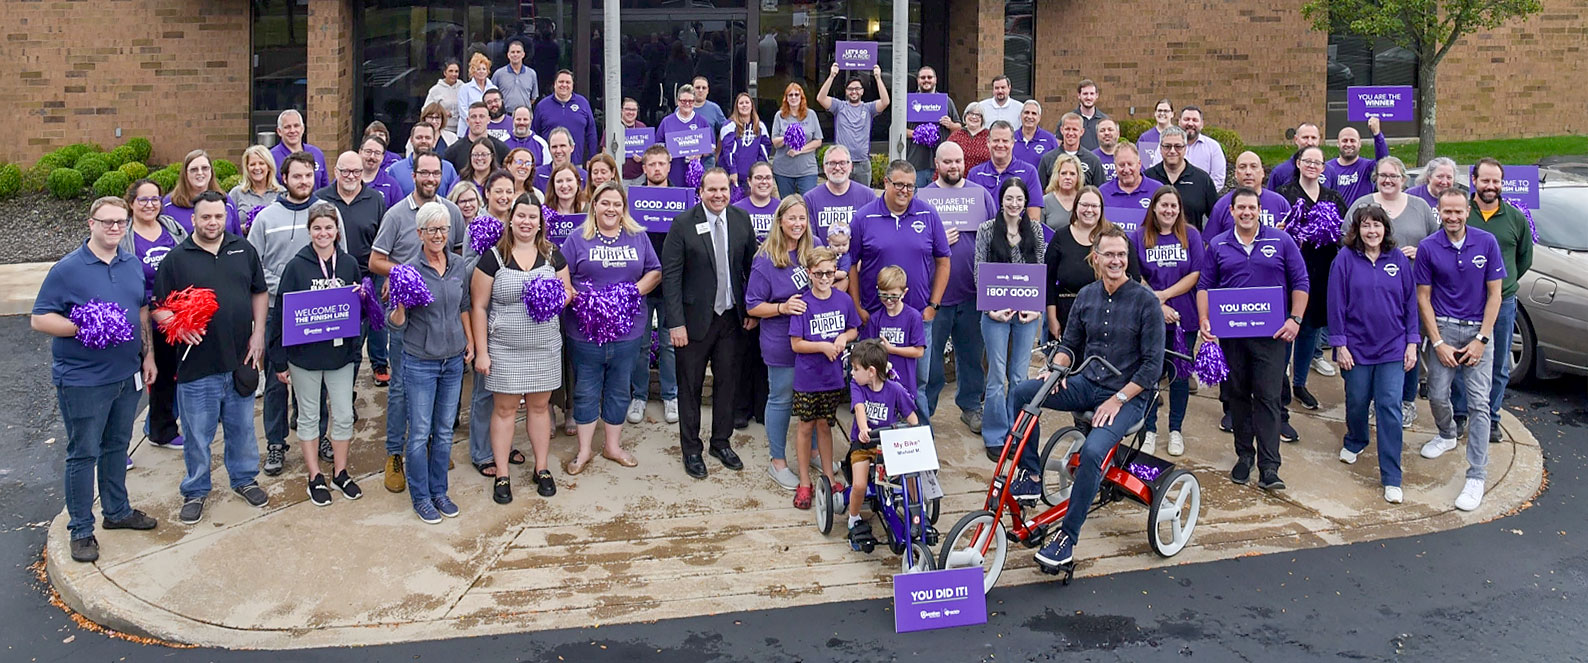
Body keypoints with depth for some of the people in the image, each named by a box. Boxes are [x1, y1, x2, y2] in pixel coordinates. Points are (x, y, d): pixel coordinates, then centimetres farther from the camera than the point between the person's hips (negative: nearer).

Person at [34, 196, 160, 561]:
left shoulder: (134, 265, 6)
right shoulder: (67, 269, -12)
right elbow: (39, 319, -13)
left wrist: (148, 356, 13)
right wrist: (84, 327, -25)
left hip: (127, 376, 6)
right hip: (82, 379, -6)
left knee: (117, 446, 19)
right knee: (84, 453, 2)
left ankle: (117, 510, 34)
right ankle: (81, 529, 13)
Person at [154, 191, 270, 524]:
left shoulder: (244, 250, 5)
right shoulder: (176, 258, -3)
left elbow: (260, 293, 12)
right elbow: (156, 308, -3)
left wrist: (258, 334, 3)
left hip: (239, 360, 3)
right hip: (197, 364, -2)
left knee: (242, 428, 16)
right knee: (197, 434, 9)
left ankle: (244, 479, 34)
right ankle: (195, 491, 24)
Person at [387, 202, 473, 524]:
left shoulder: (459, 265, 1)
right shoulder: (409, 270, -12)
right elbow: (397, 326, -9)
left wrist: (470, 340, 11)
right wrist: (399, 306, -29)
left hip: (453, 361, 4)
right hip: (420, 362, -4)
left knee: (444, 431, 12)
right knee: (420, 433, 2)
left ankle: (439, 491, 26)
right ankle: (420, 497, 17)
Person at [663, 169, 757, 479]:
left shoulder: (741, 219, 1)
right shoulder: (683, 224, -10)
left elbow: (752, 265, 8)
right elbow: (670, 275, -11)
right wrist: (676, 323, -15)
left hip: (730, 316, 4)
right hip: (695, 318, -3)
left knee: (727, 381, 14)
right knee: (690, 386, 7)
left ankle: (721, 442, 30)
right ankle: (691, 449, 22)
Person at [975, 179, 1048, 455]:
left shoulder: (1035, 229, 6)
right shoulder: (987, 229, -1)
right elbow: (979, 272, -1)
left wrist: (1037, 307, -4)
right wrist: (990, 308, -10)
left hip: (1027, 310, 2)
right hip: (996, 311, -2)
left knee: (1020, 375, 8)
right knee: (997, 375, 1)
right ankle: (995, 437, 12)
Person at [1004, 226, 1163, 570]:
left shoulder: (1145, 301, -10)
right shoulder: (1086, 296, 5)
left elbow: (1152, 365, -10)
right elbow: (1070, 344, 14)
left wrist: (1117, 400, -16)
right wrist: (1057, 366, -9)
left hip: (1128, 394, -5)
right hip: (1086, 384, 5)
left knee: (1093, 451, -31)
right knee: (1020, 392, -17)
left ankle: (1068, 536, -16)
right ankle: (1030, 475, -5)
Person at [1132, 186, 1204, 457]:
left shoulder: (1191, 236, 2)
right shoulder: (1139, 237, 1)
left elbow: (1196, 274, -5)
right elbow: (1135, 279, -2)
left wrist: (1164, 295, -13)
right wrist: (1158, 307, -12)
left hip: (1184, 317, 0)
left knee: (1180, 374, 8)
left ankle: (1176, 429, 21)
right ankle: (1149, 430, 15)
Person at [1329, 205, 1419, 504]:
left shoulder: (1398, 260, 1)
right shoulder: (1345, 260, -4)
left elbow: (1411, 303, 5)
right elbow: (1336, 304, -4)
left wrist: (1412, 343, 1)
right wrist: (1340, 345, -7)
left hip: (1393, 347, 0)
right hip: (1356, 347, 0)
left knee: (1390, 408, -4)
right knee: (1356, 402, 13)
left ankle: (1391, 478, 0)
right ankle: (1355, 442, 46)